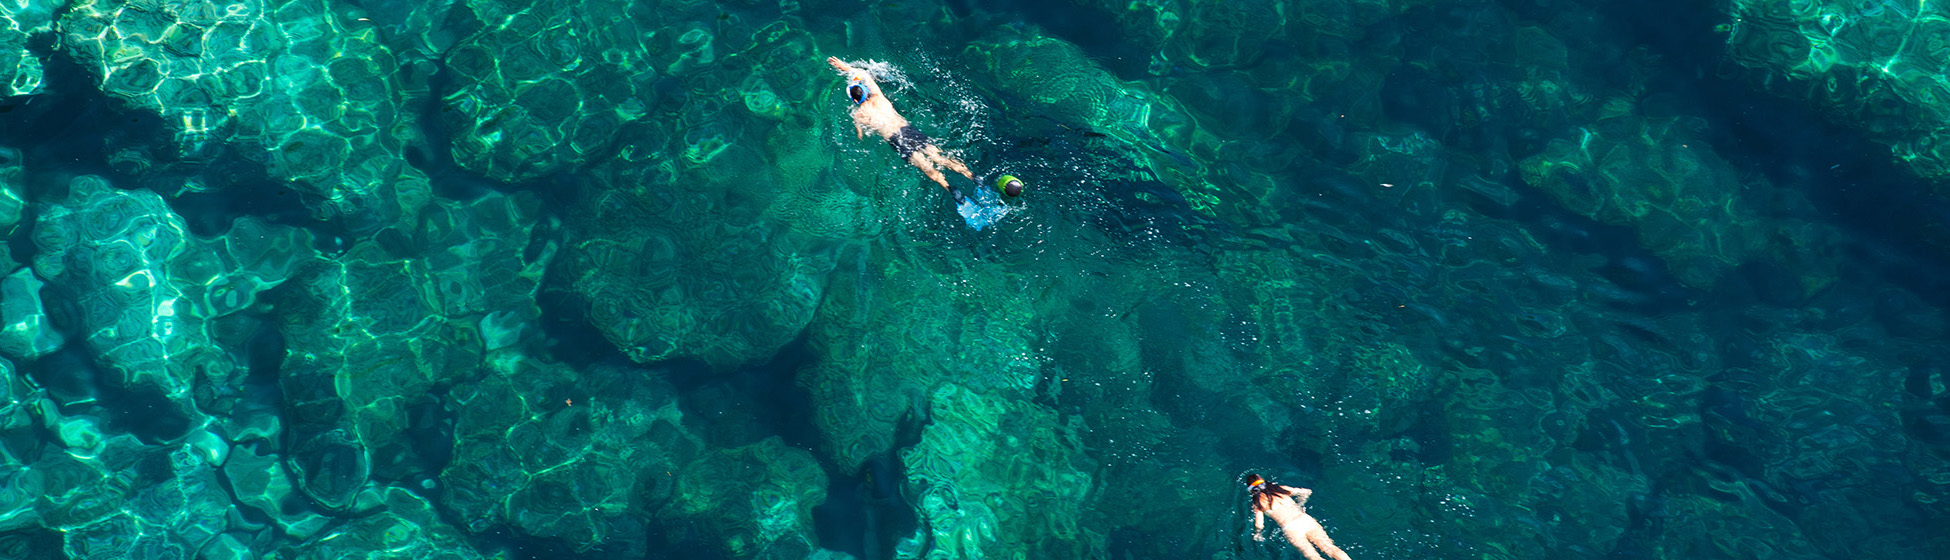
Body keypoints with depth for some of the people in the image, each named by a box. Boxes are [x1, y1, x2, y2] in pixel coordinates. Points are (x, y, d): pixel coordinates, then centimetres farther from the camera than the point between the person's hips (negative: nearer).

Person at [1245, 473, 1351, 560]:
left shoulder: (1258, 503, 11)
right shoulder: (1281, 489, 24)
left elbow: (1259, 525, 0)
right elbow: (1307, 492, 30)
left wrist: (1256, 534, 21)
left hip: (1290, 528, -5)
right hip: (1305, 519, 5)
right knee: (1330, 547, -7)